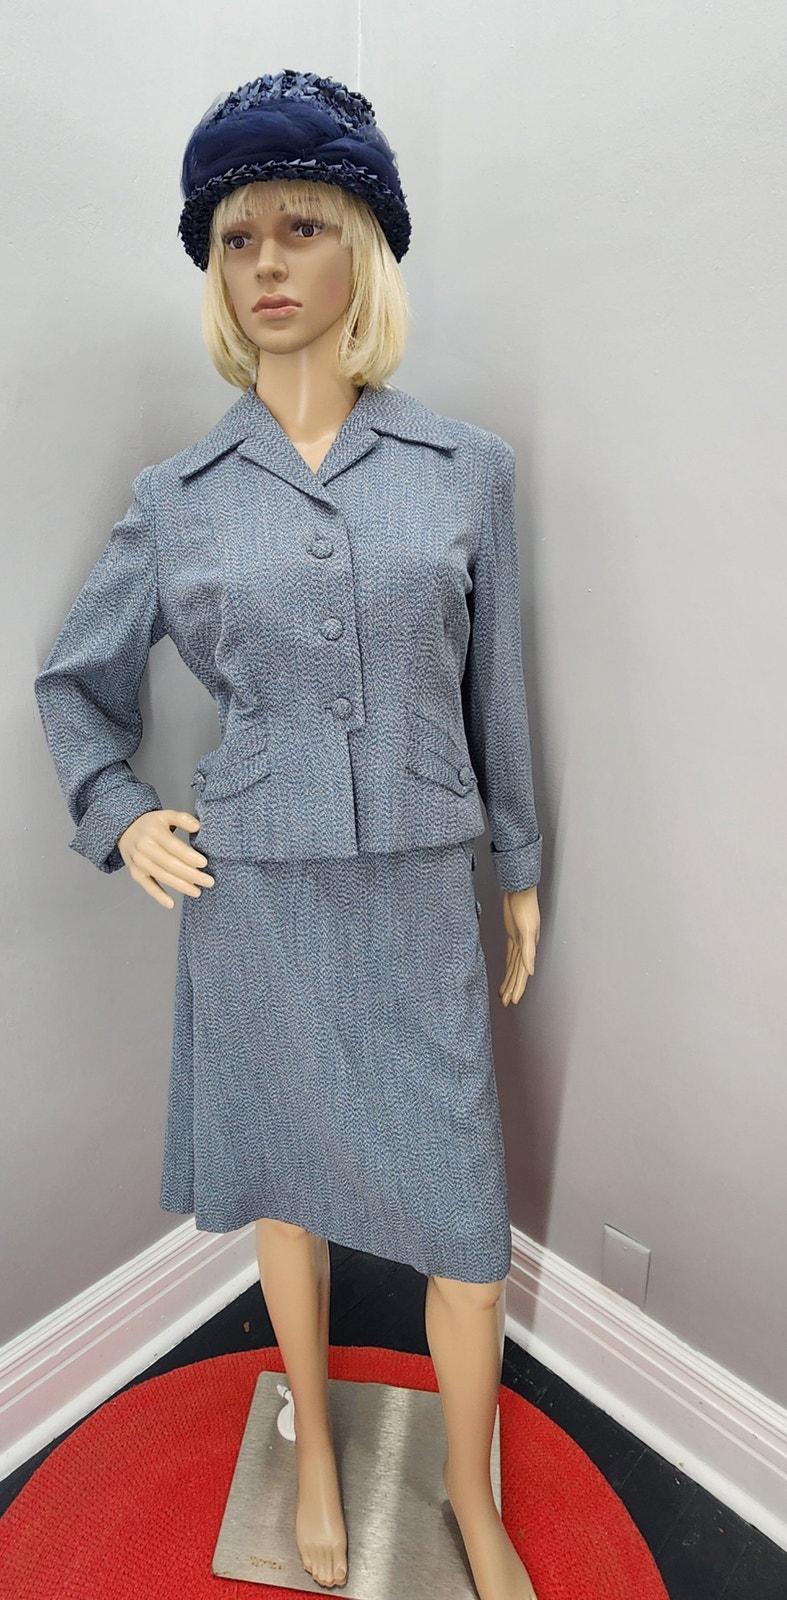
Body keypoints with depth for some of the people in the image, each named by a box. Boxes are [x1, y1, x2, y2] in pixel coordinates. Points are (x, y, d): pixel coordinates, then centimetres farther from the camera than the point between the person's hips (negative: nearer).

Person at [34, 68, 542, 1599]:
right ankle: (315, 1448, 50)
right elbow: (75, 681, 12)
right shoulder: (177, 494, 0)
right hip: (252, 896, 1)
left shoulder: (467, 466, 1)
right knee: (285, 1186, 19)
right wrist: (116, 817, -2)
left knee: (467, 1223, 10)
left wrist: (519, 865, 11)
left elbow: (493, 688, 6)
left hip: (418, 894, 1)